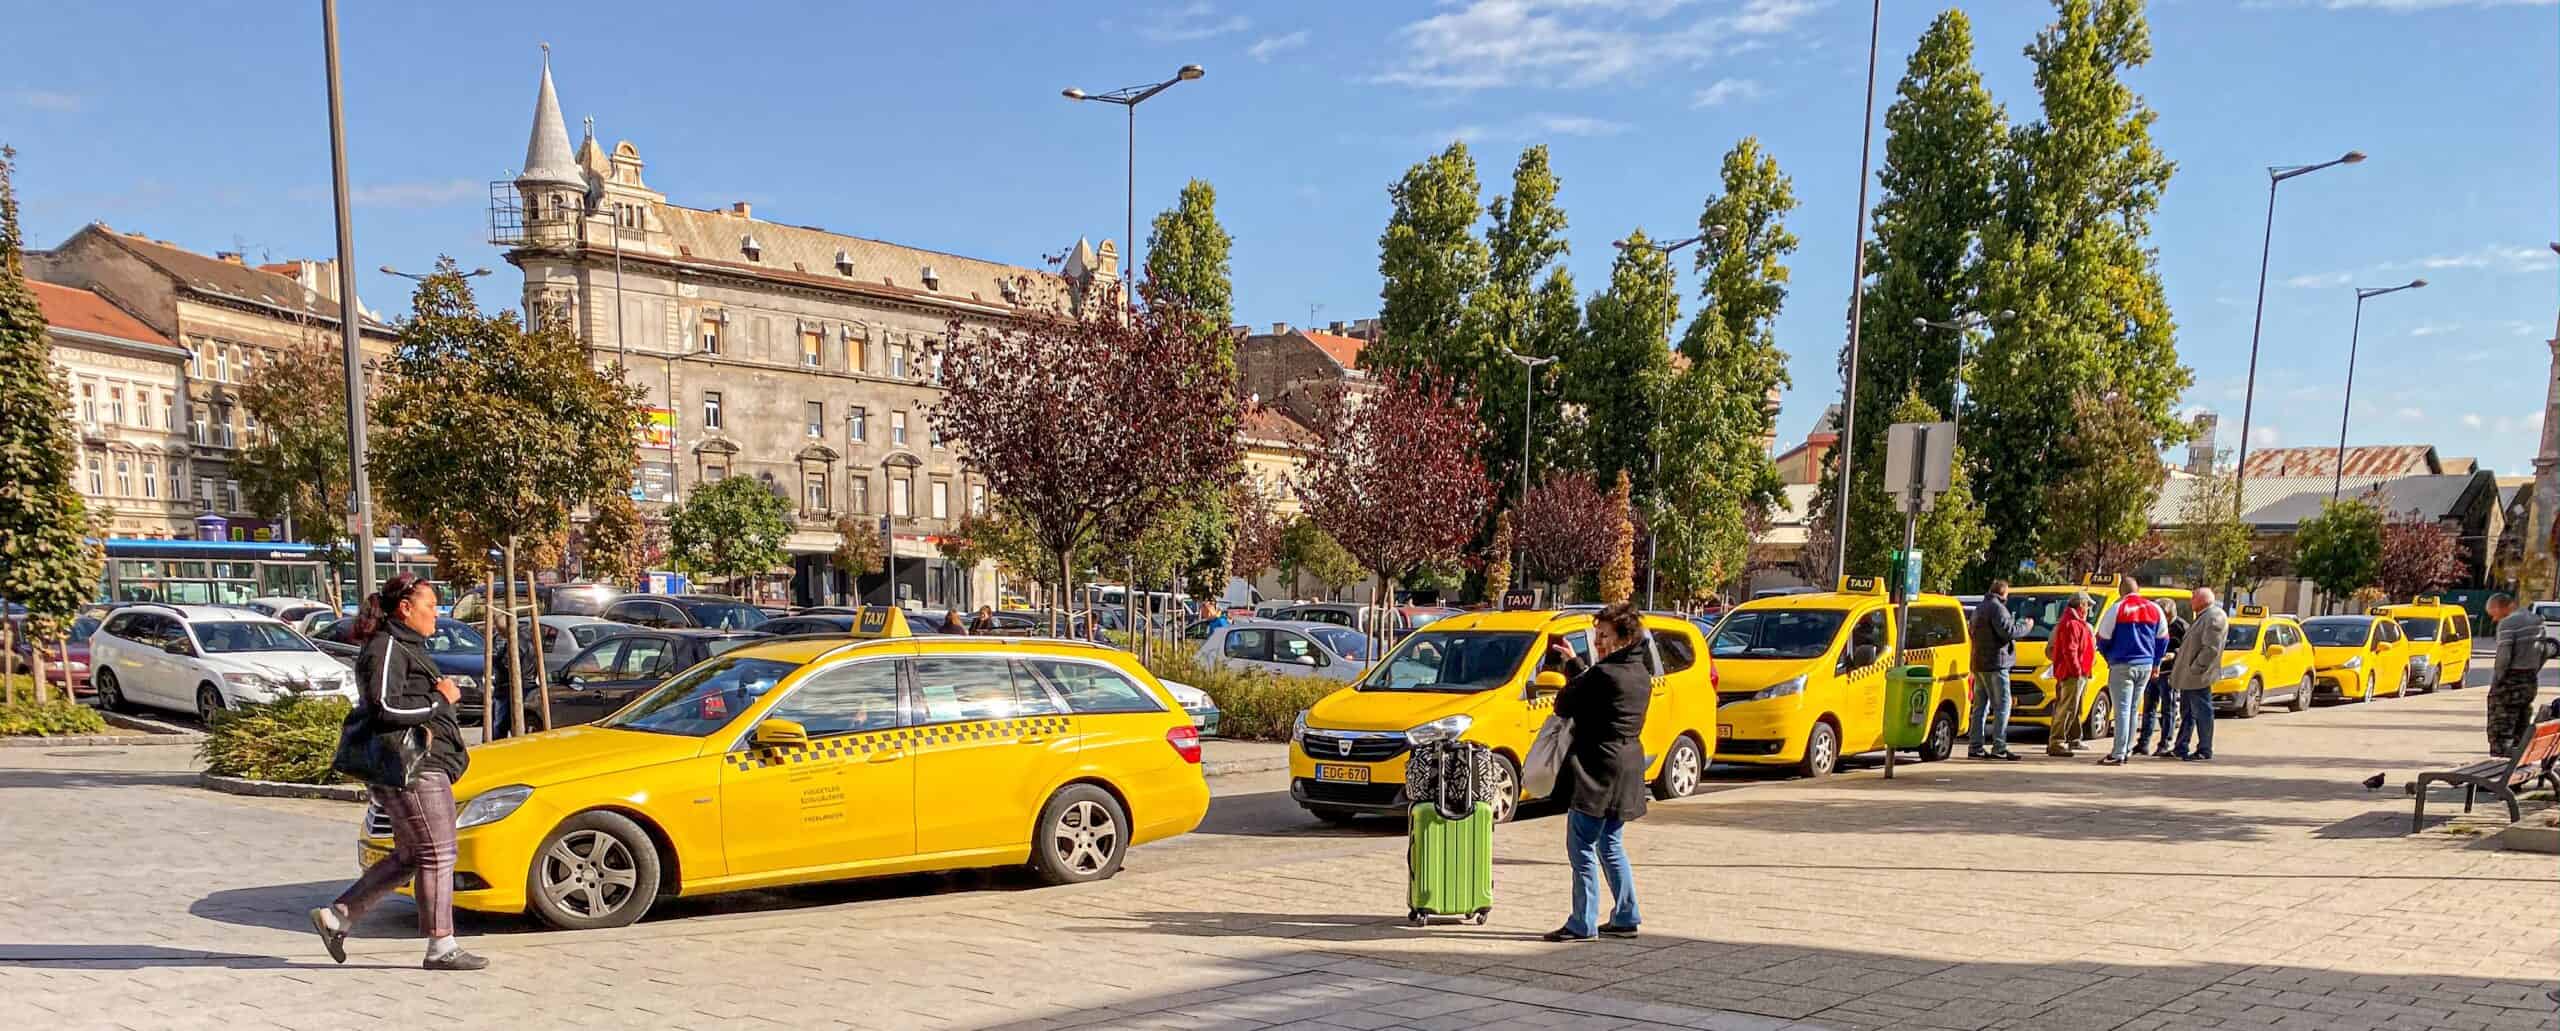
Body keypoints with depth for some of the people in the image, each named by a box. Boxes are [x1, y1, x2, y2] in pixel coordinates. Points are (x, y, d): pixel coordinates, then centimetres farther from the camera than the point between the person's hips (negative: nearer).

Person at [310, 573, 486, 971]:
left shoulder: (405, 647, 21)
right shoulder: (386, 647, -12)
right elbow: (385, 708, -23)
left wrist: (440, 694, 10)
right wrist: (440, 700, -14)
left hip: (425, 763, 11)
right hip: (412, 769, -11)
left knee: (409, 857, 15)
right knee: (437, 854, -6)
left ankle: (336, 917, 21)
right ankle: (441, 947, 0)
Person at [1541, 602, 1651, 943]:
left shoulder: (1604, 674, -19)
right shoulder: (1641, 675, 8)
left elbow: (1563, 707, -12)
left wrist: (1570, 683, 7)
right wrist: (1574, 662, 24)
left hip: (1597, 773, -9)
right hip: (1626, 773, 9)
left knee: (1582, 846, -1)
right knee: (1611, 845, 19)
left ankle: (1582, 924, 2)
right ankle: (1625, 918, 22)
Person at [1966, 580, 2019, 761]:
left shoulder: (1979, 608, 18)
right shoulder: (1997, 608, -11)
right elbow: (2007, 631, -21)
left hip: (1978, 663, 9)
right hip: (1995, 664, -9)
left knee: (1980, 706, 10)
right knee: (2002, 705, -7)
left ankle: (1976, 747, 10)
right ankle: (1999, 747, -12)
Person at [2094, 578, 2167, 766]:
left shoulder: (2117, 609, -10)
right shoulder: (2154, 608, 6)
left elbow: (2102, 638, -6)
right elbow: (2163, 638, 12)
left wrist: (2110, 658, 12)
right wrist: (2156, 663, 22)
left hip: (2122, 666, -5)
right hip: (2146, 666, 5)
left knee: (2122, 710, -6)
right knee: (2133, 708, 16)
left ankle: (2118, 755, -9)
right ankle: (2127, 749, 20)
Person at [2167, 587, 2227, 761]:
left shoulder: (2215, 617, -15)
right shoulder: (2202, 617, 17)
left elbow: (2211, 649, -22)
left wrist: (2195, 668, -21)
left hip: (2198, 677, -10)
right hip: (2187, 676, 10)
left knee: (2202, 713, -2)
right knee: (2187, 713, 14)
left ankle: (2205, 751, 5)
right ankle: (2180, 749, 21)